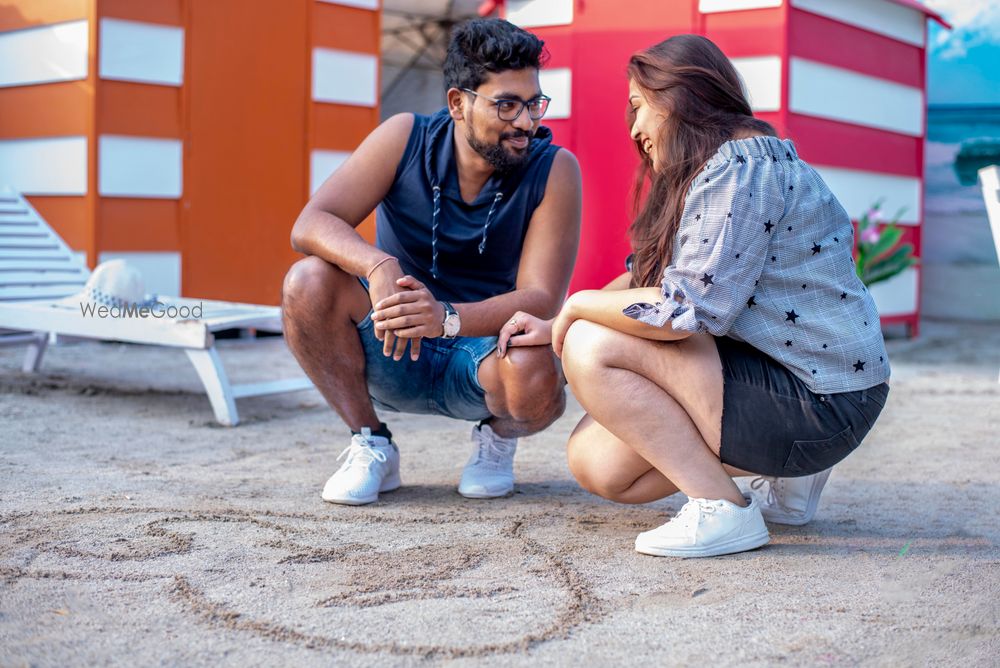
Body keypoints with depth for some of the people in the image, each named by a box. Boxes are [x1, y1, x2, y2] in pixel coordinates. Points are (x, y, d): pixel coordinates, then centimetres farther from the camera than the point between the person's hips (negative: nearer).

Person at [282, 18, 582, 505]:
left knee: (536, 375, -36)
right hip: (394, 356, 2)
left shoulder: (553, 170, -14)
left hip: (485, 352, -1)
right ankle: (371, 447, -5)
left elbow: (541, 300, -21)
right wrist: (379, 265, -41)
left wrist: (448, 317, -41)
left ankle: (498, 438, 3)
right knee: (308, 282, -26)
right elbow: (310, 225, -19)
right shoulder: (406, 139, -10)